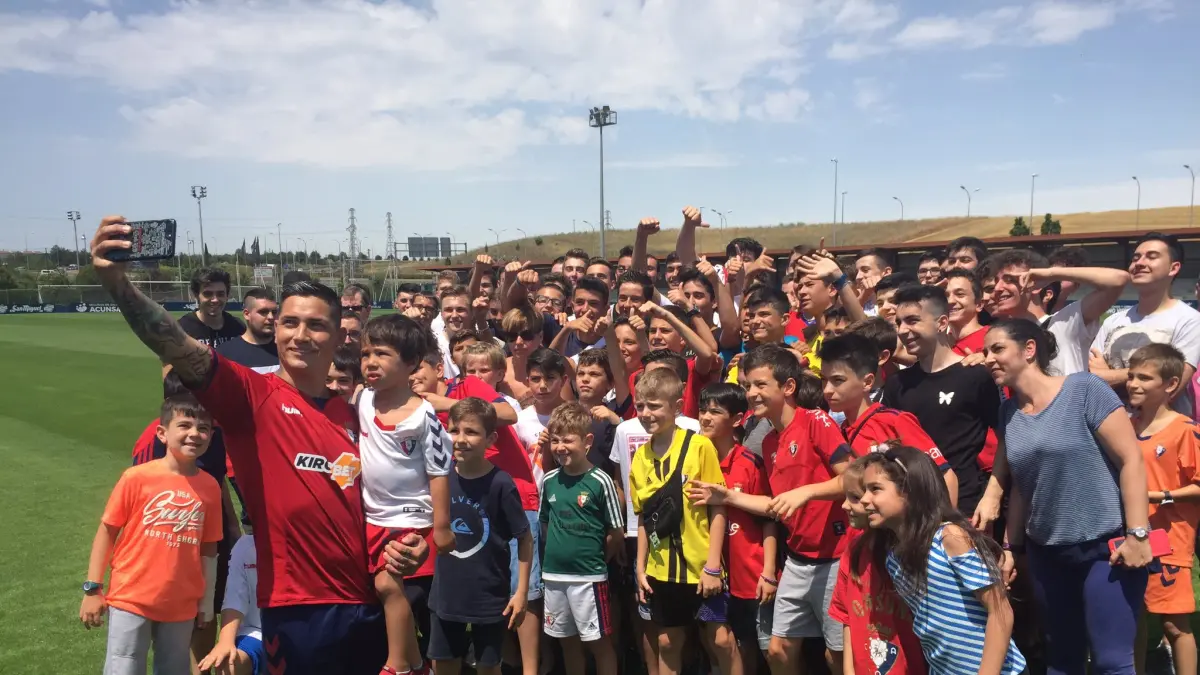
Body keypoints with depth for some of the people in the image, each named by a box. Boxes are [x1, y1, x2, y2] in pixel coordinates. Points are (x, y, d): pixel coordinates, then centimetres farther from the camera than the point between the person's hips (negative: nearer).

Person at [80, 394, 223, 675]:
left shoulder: (210, 487, -4)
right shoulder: (137, 477, -12)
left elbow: (208, 548, 3)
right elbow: (107, 531, -3)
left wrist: (207, 600, 6)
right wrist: (93, 589, -3)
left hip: (181, 606, 3)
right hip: (131, 599, -3)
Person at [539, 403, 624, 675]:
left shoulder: (600, 481, -12)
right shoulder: (549, 480, 1)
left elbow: (616, 533, -6)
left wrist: (591, 551, -3)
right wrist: (558, 548, 3)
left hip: (589, 576, -5)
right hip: (553, 575, 5)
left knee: (599, 642, 7)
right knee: (567, 642, 18)